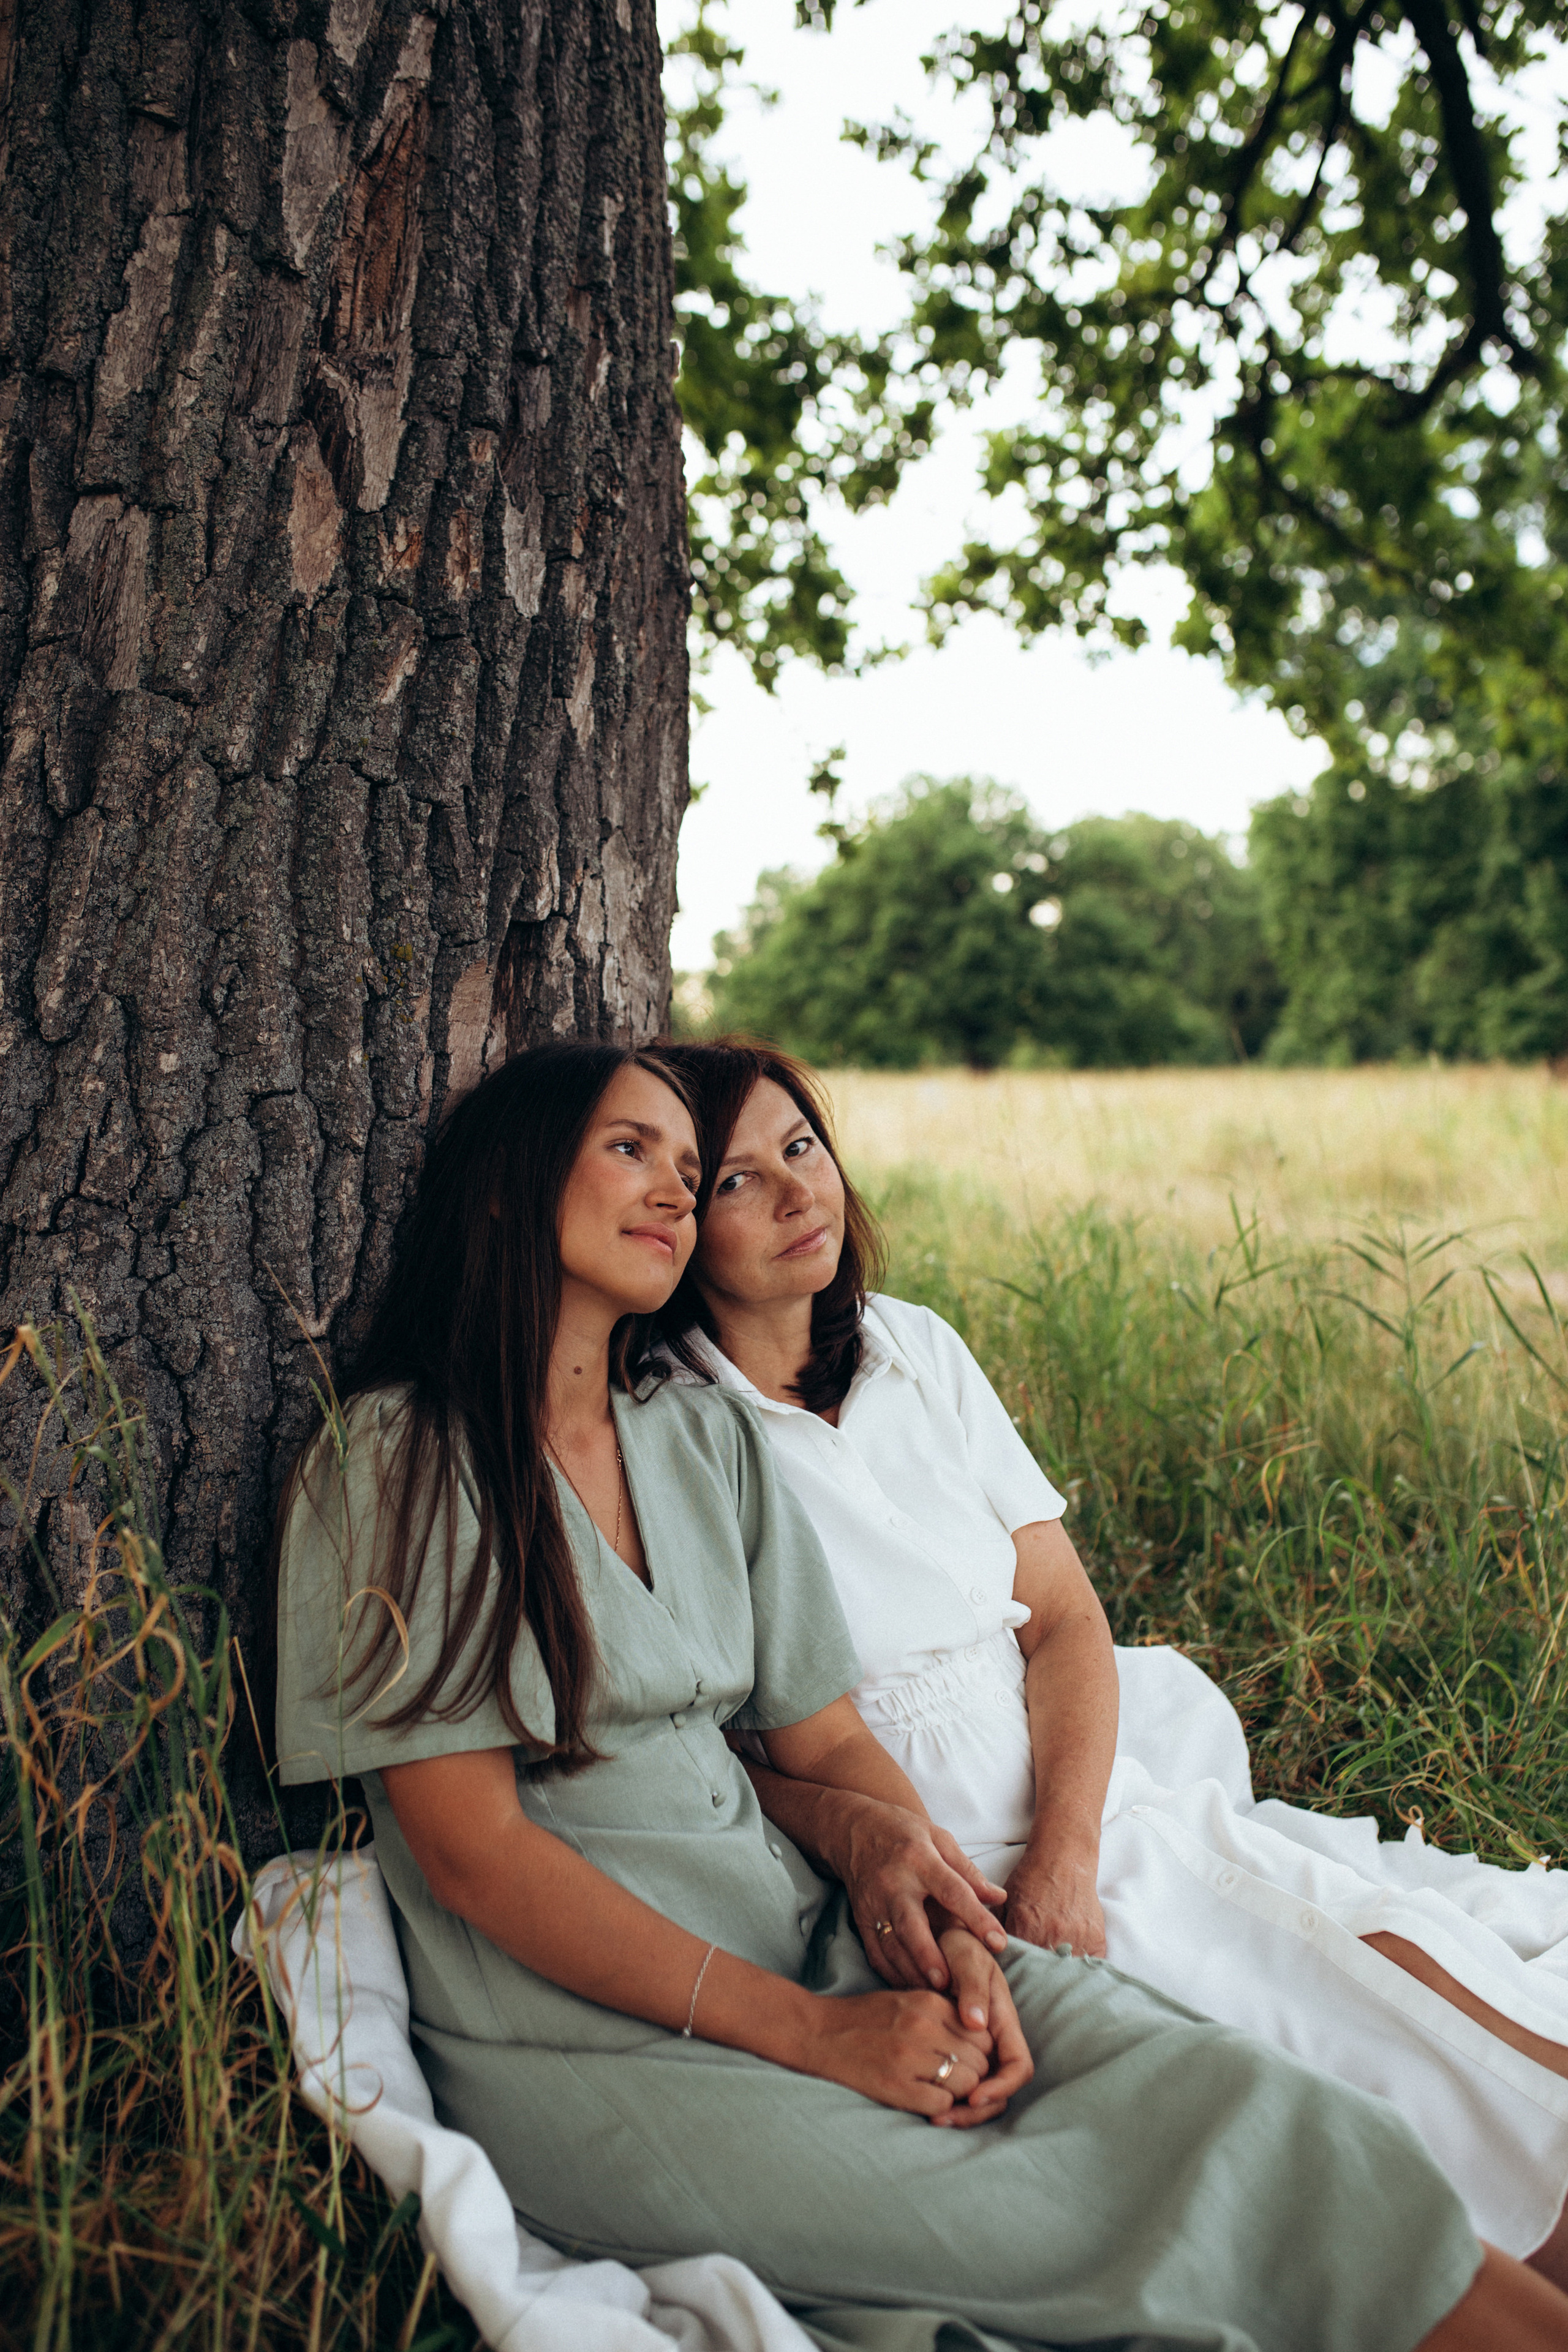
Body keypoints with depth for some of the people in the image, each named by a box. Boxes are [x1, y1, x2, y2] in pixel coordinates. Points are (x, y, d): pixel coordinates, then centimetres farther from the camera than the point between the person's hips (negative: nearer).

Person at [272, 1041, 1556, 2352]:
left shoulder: (710, 1441, 12)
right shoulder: (393, 1460, -6)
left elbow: (829, 1741, 10)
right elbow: (474, 1850, -12)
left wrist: (952, 1932, -10)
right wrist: (812, 2031, -17)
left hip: (794, 1929, 5)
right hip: (581, 2026, -5)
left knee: (1204, 2086, -19)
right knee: (1063, 2223, -24)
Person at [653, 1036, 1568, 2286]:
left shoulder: (916, 1349, 8)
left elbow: (1065, 1618, 5)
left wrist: (1065, 1850, -11)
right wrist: (862, 1833, -26)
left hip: (1086, 1801, 6)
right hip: (920, 1880, -5)